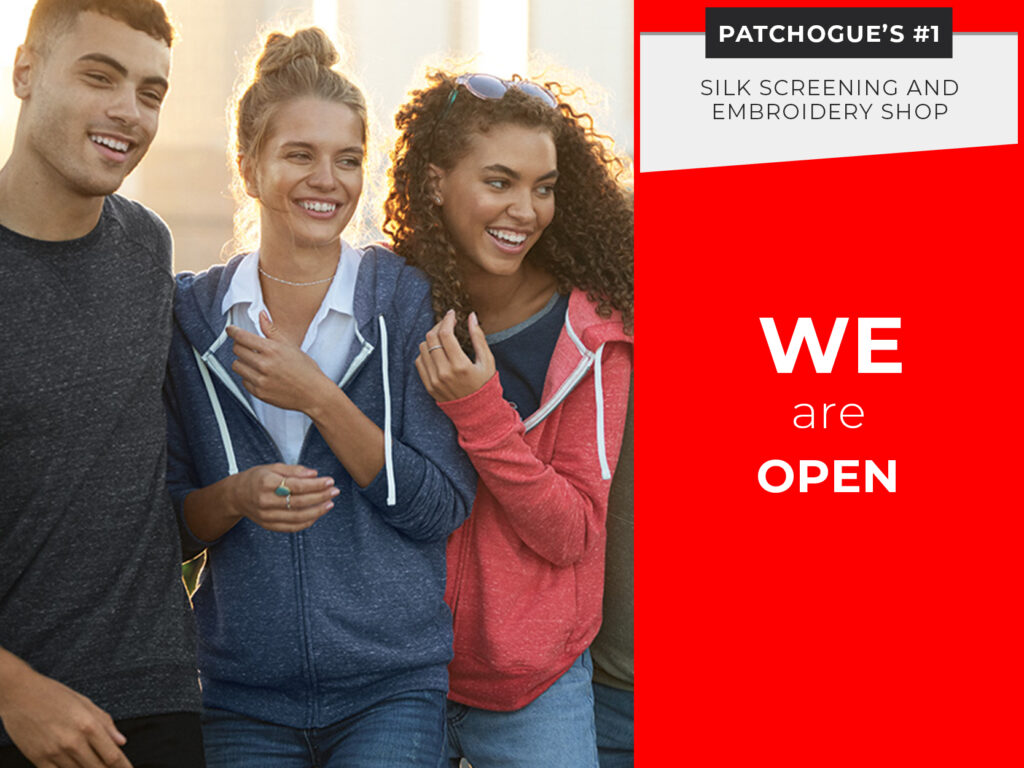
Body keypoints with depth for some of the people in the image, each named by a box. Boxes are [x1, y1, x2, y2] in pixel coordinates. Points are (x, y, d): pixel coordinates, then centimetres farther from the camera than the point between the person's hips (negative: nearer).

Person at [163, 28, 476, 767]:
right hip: (244, 693, 2)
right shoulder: (194, 314, 4)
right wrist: (236, 497, -15)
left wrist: (320, 399, -16)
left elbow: (443, 508, -8)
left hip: (393, 685, -2)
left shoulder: (411, 303, -3)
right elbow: (168, 517, 7)